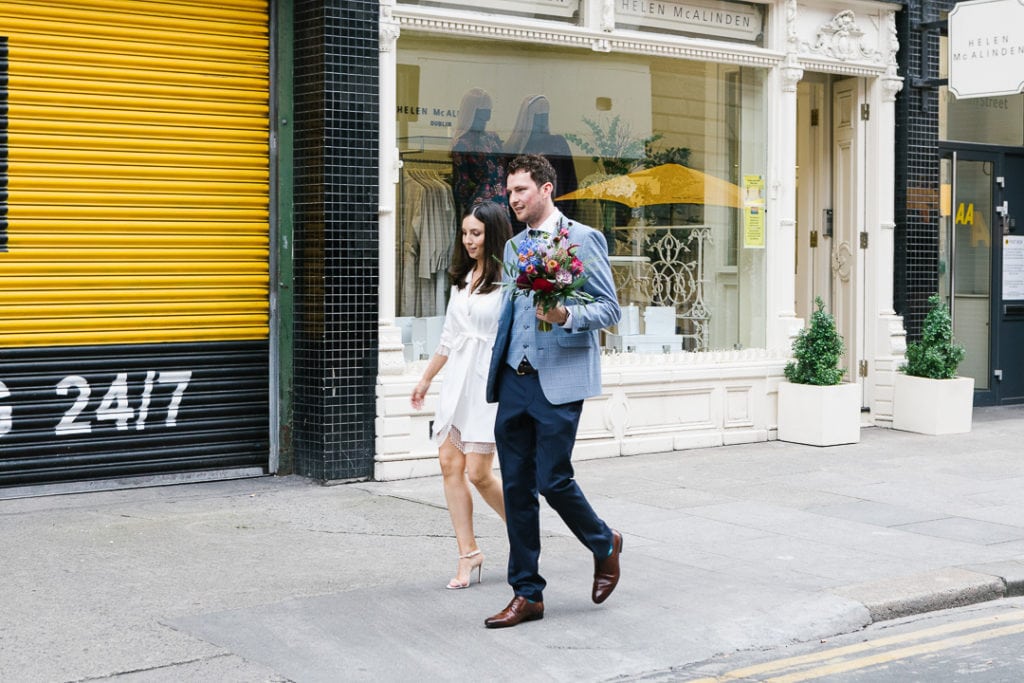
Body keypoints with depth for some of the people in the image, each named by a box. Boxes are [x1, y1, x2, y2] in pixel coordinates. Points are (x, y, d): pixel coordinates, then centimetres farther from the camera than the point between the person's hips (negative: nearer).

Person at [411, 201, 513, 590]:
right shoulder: (463, 278, 15)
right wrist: (426, 378, 27)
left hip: (491, 379, -7)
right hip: (457, 378, 8)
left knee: (478, 471, -8)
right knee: (450, 463, 1)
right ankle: (468, 554, 8)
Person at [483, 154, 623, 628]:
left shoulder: (582, 239, -3)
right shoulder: (512, 246, 17)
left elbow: (610, 309, -6)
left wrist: (567, 316, -24)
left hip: (559, 381, -6)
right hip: (514, 380, 6)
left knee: (552, 479, -9)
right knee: (516, 487, 5)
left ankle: (604, 545, 21)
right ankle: (527, 594, 13)